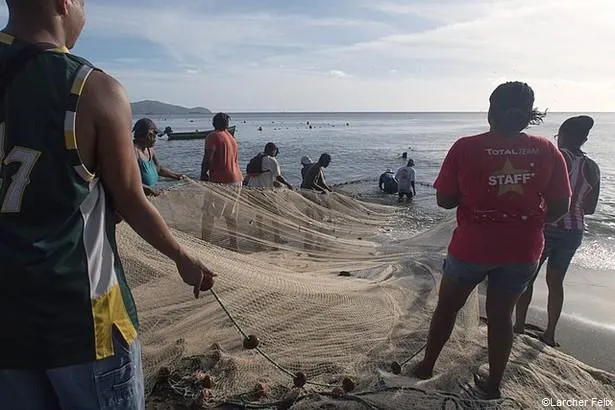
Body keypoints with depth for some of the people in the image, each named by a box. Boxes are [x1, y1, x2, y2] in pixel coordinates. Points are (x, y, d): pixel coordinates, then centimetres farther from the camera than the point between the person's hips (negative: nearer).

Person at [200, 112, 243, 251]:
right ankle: (233, 244, 19)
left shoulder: (213, 137, -8)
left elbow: (208, 159, -16)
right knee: (231, 214, 15)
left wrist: (203, 175, -5)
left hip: (220, 180, -7)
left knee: (208, 213, -1)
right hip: (236, 180, 8)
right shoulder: (232, 138, 15)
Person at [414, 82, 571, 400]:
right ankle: (492, 384, 33)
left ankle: (426, 366, 35)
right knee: (501, 314, 19)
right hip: (523, 250, 2)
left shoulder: (465, 148, -14)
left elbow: (444, 200, -10)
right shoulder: (547, 151, -7)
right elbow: (560, 207, -1)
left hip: (472, 246, -2)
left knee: (447, 306, 18)